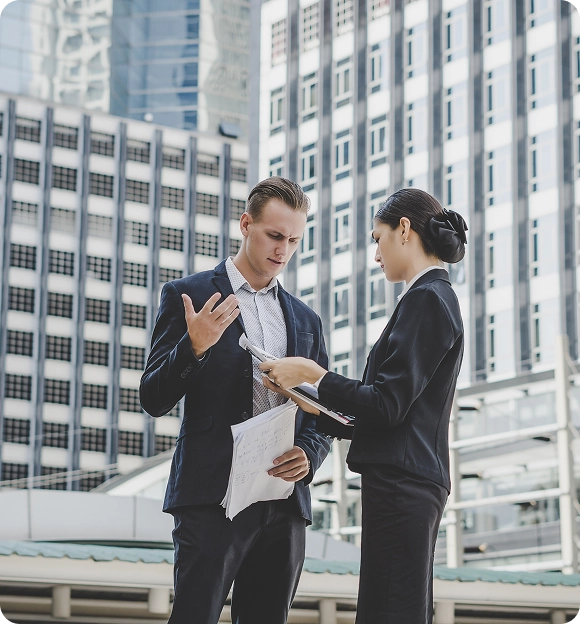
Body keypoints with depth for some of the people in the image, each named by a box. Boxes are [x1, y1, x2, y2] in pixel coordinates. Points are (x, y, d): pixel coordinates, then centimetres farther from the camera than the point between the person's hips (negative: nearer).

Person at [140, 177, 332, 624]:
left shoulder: (305, 319, 19)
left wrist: (309, 454, -3)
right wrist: (194, 347, -20)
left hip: (285, 504, 5)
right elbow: (154, 399, -1)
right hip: (213, 497, -5)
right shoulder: (189, 296, 5)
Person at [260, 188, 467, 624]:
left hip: (401, 484, -10)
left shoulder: (426, 299, -11)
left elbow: (386, 405, -16)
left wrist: (311, 372, -6)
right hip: (415, 484, 10)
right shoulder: (438, 298, 20)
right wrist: (312, 408, 21)